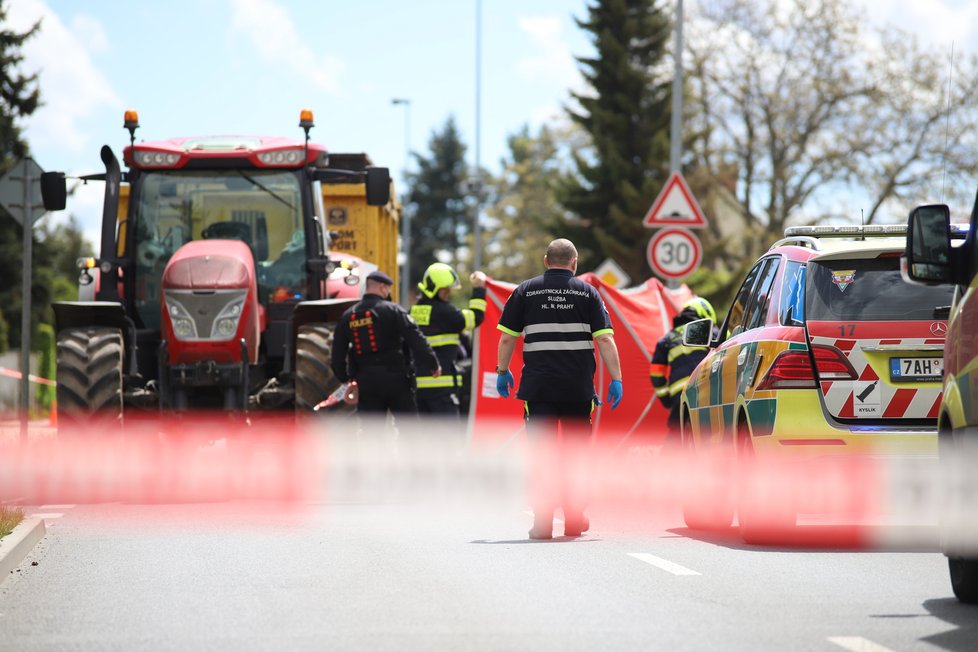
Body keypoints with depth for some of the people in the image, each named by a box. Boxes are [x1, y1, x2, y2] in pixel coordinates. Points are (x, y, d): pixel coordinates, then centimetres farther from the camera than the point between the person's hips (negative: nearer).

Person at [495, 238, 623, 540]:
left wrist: (502, 371, 16)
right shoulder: (586, 292, 5)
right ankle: (574, 520, 17)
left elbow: (507, 337, 4)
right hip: (578, 388, 1)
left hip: (538, 387, 0)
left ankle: (542, 522, -6)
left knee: (542, 455, 1)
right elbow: (605, 339, -2)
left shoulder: (526, 291, 5)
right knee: (575, 454, 12)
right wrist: (616, 379, 0)